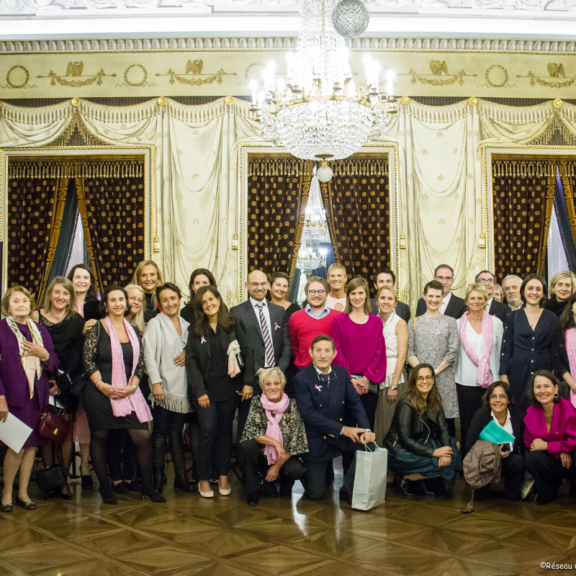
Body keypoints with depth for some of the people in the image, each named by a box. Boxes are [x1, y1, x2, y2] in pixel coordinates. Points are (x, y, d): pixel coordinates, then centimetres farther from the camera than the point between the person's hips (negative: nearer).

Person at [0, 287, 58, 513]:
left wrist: (44, 354, -9)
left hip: (37, 396, 4)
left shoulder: (41, 330, 12)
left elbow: (55, 363, 13)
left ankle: (23, 492, 18)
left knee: (32, 444, 6)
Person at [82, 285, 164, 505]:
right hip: (100, 393, -3)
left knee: (143, 438, -3)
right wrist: (102, 385, -15)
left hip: (128, 393, 3)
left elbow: (140, 363, 9)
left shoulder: (133, 332, 11)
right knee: (99, 437, 5)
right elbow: (88, 361, -7)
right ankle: (104, 487, 20)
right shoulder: (97, 328, -2)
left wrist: (132, 386, -6)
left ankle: (147, 485, 11)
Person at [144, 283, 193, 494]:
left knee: (177, 432, 11)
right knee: (161, 433, 1)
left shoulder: (186, 325, 13)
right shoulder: (155, 324, -4)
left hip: (182, 388, 5)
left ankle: (180, 476, 16)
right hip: (164, 388, -5)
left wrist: (187, 353, 1)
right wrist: (156, 383, -15)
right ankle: (157, 477, 9)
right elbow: (149, 355, -10)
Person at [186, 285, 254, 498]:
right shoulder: (196, 330, 3)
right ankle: (204, 479, 7)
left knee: (225, 431, 7)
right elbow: (191, 361, -1)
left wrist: (248, 382, -5)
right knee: (208, 431, -6)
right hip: (206, 389, -1)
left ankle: (223, 477, 18)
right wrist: (199, 391, -9)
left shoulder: (233, 325, 3)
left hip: (229, 387, 1)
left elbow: (247, 353, 2)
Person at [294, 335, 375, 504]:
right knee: (316, 494, -2)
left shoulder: (342, 373, 0)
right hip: (315, 440, -4)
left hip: (338, 437, 4)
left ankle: (348, 490, -5)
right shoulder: (302, 379, -14)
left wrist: (366, 429, -22)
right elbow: (309, 414, -21)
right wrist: (342, 429, -26)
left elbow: (355, 403, -4)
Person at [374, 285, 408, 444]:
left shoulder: (400, 323, -3)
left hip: (393, 376, -4)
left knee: (391, 420, -2)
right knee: (376, 418, 6)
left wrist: (394, 385, -14)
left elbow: (402, 356, -9)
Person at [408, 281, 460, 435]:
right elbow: (410, 353, 5)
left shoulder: (450, 322, 7)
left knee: (447, 421, -1)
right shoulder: (414, 322, 11)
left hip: (444, 378, -1)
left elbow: (453, 352, 0)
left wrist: (435, 372, -8)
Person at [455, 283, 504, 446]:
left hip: (491, 382, 0)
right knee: (467, 425, 4)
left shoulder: (496, 323, 6)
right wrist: (452, 381, 7)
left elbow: (501, 352, 9)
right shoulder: (459, 324, 5)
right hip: (466, 382, 0)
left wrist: (502, 379, 6)